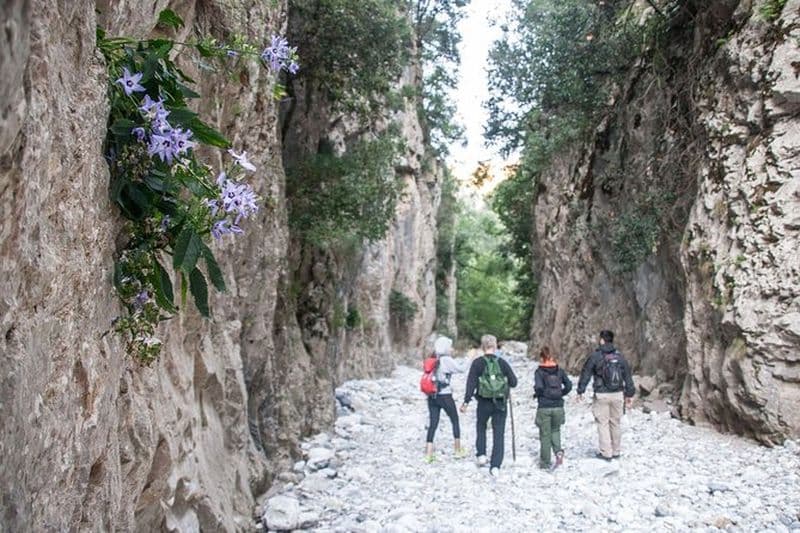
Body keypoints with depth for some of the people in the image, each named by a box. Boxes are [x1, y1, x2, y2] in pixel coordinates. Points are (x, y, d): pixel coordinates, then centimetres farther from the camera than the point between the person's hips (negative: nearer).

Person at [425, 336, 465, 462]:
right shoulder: (447, 360, -12)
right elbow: (460, 369, -7)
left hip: (432, 396, 5)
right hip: (445, 396, -5)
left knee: (432, 424, 6)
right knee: (455, 421, 15)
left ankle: (428, 453, 1)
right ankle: (458, 450, 24)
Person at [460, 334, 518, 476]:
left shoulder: (477, 363, -5)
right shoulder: (502, 363, -1)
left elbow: (471, 383, -11)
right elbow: (513, 382, 2)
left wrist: (466, 401, -11)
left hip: (484, 402, 0)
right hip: (500, 403, 1)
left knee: (481, 427, 25)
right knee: (498, 434, 5)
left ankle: (481, 454, 18)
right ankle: (495, 466, -1)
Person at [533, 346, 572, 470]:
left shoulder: (539, 372, -6)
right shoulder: (560, 371, 5)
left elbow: (539, 387, -18)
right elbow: (568, 385, 0)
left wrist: (537, 394, 2)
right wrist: (560, 394, 14)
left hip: (544, 407, -3)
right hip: (558, 406, 3)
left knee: (545, 435, 8)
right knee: (555, 430, 22)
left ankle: (545, 462, 14)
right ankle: (558, 451, -2)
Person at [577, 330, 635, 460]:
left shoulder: (595, 356, -7)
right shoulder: (619, 356, 5)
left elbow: (586, 374, -5)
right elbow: (628, 375, 10)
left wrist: (580, 391, 4)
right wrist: (629, 394, 18)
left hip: (602, 395, -4)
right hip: (617, 395, 4)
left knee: (603, 424, 2)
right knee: (615, 423, 14)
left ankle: (606, 453, 2)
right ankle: (616, 452, 22)